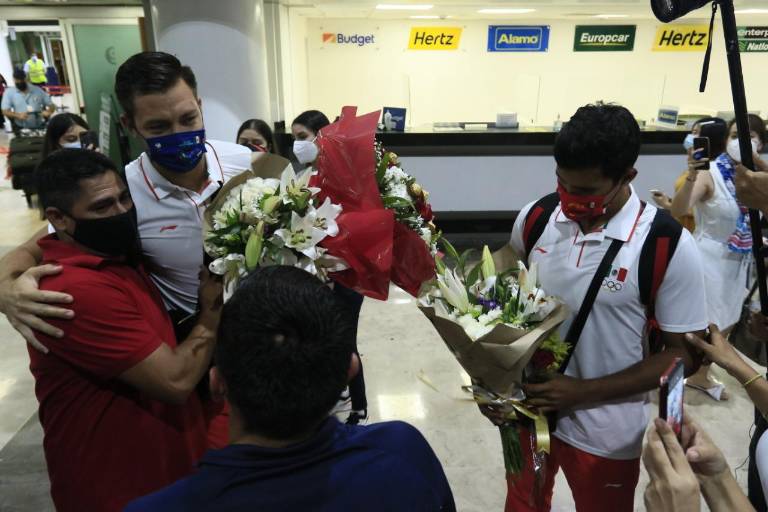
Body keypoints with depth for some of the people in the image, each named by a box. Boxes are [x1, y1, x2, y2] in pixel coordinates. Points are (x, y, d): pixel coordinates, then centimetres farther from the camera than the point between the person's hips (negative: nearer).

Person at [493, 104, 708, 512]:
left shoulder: (668, 247, -20)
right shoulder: (537, 216, -10)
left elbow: (684, 353, -14)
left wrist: (584, 392, -22)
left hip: (605, 434, -3)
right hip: (528, 407, 4)